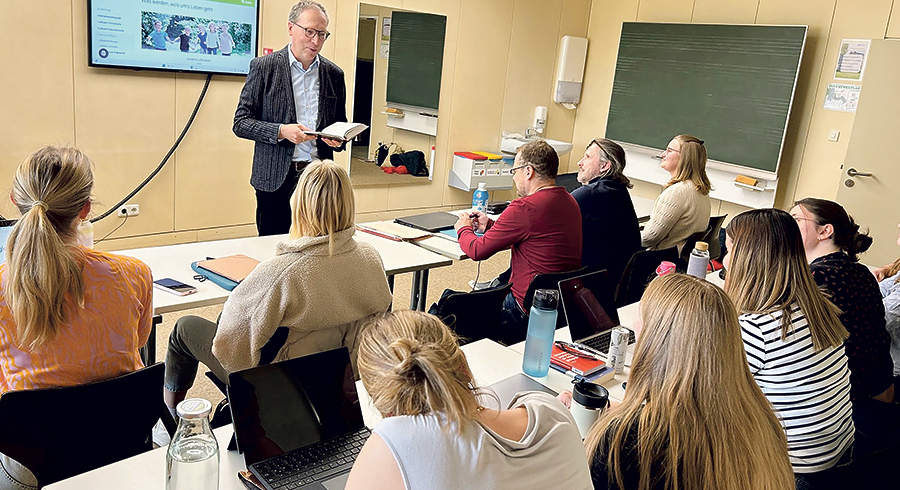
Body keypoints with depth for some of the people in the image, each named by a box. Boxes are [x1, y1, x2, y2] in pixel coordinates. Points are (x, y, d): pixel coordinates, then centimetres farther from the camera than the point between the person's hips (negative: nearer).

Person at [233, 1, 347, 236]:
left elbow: (341, 124, 19)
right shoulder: (263, 67, 0)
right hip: (276, 178, -2)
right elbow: (241, 122, -2)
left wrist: (338, 139, -4)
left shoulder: (334, 74, 10)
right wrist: (281, 131, -17)